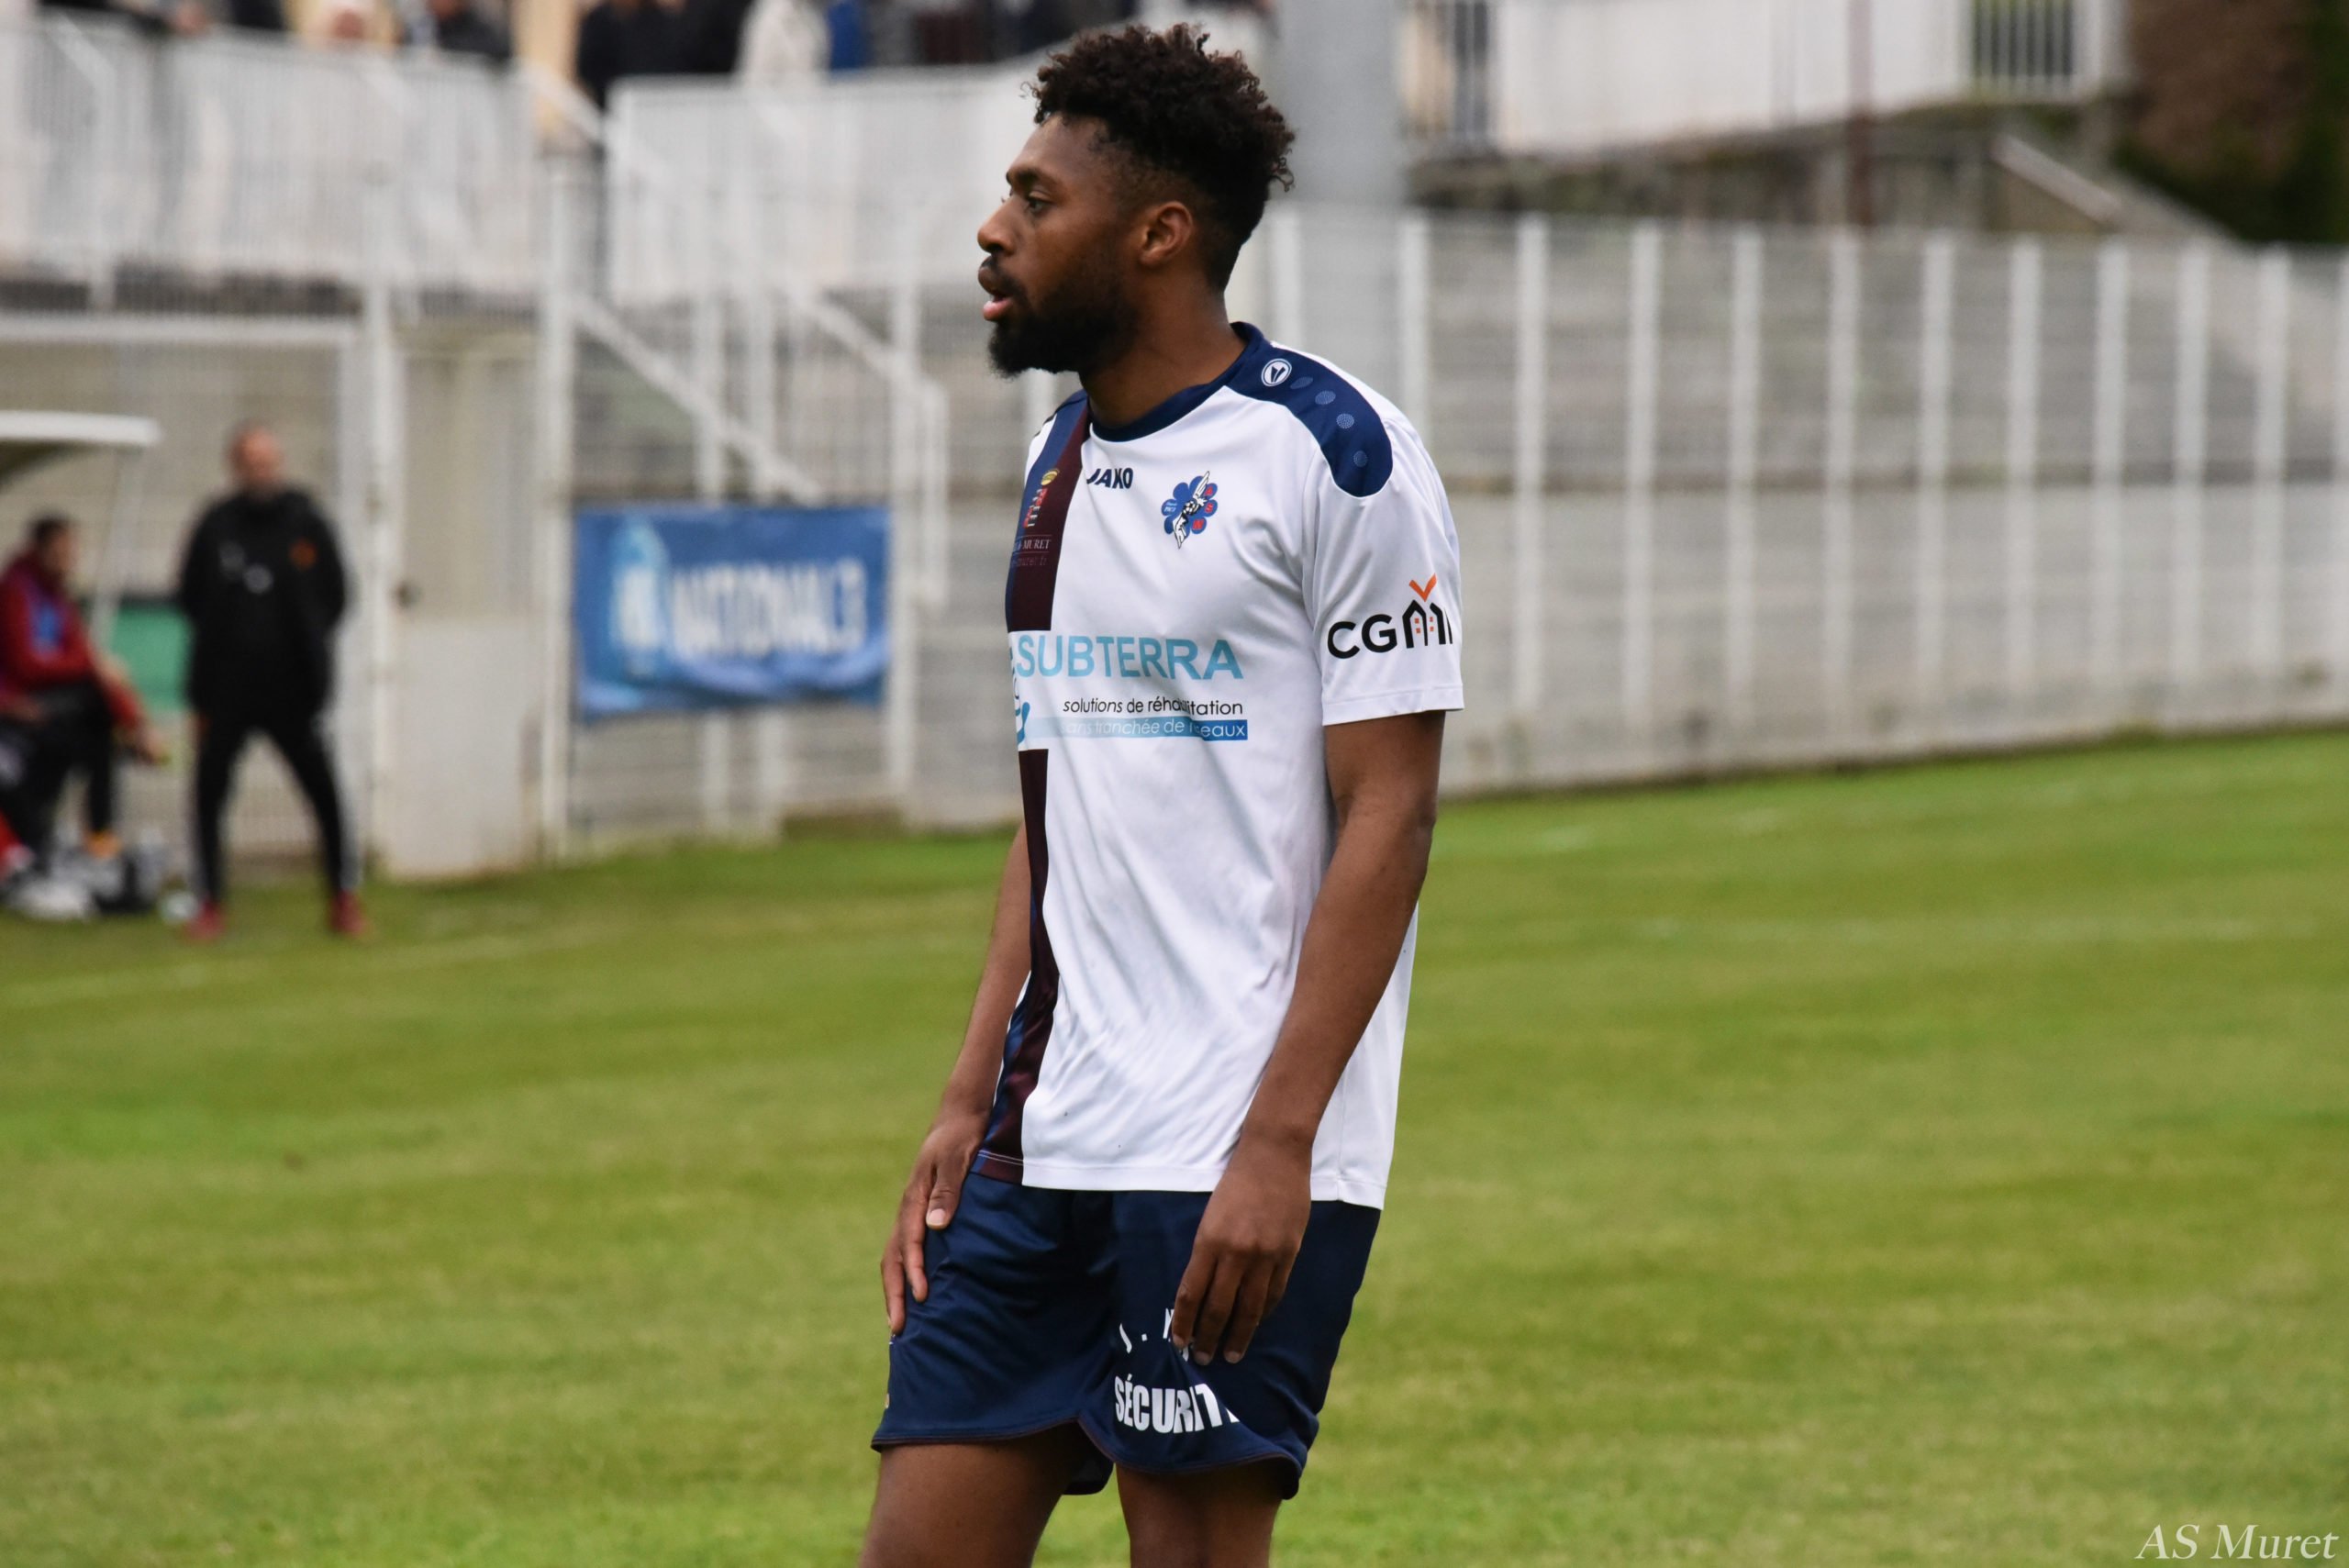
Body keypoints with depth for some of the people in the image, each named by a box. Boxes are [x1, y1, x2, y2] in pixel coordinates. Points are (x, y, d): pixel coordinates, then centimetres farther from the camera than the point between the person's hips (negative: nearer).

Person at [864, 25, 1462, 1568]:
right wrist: (969, 1107, 14)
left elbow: (1388, 818, -12)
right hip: (1049, 1145, 8)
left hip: (1237, 1163, -7)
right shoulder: (1061, 460, 16)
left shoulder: (1330, 452, -8)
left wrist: (1276, 1144, -18)